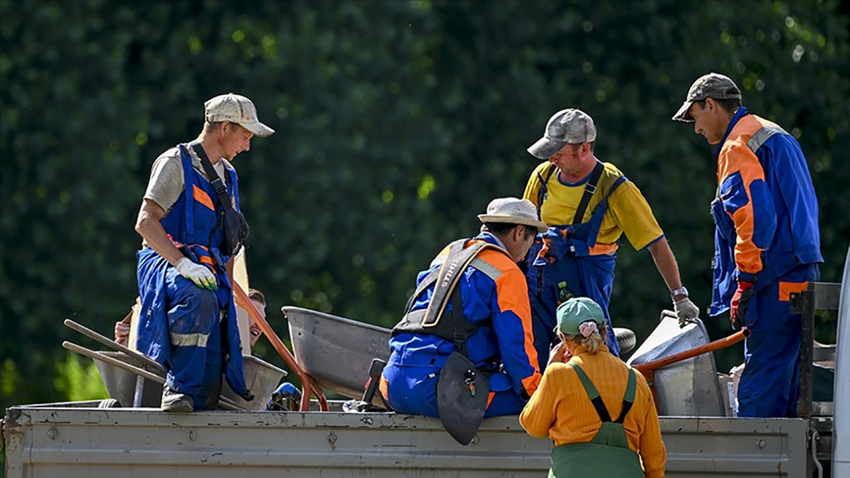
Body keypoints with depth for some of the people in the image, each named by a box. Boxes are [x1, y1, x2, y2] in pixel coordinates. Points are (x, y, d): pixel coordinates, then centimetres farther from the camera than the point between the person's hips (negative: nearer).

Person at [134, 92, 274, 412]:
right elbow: (146, 222, -14)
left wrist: (230, 293, 22)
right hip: (166, 263, -7)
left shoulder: (227, 176, 23)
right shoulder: (176, 163, -3)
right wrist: (183, 264, -25)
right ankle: (178, 389, -36)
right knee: (198, 298, -42)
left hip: (209, 273, 7)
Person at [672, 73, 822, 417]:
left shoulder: (738, 147, -8)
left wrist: (745, 283, -17)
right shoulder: (774, 136, 23)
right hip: (802, 273, 10)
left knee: (761, 379, -12)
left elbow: (754, 218, -20)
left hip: (775, 284, -10)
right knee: (786, 376, 12)